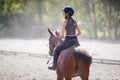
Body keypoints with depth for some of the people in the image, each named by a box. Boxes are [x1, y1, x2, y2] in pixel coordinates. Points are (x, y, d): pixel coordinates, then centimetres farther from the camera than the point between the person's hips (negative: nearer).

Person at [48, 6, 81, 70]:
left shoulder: (65, 22, -8)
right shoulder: (74, 22, 8)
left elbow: (62, 34, -10)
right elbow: (79, 32, 11)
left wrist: (61, 36, 12)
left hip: (67, 41, -5)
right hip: (75, 41, 5)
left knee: (56, 50, 16)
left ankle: (54, 66, 14)